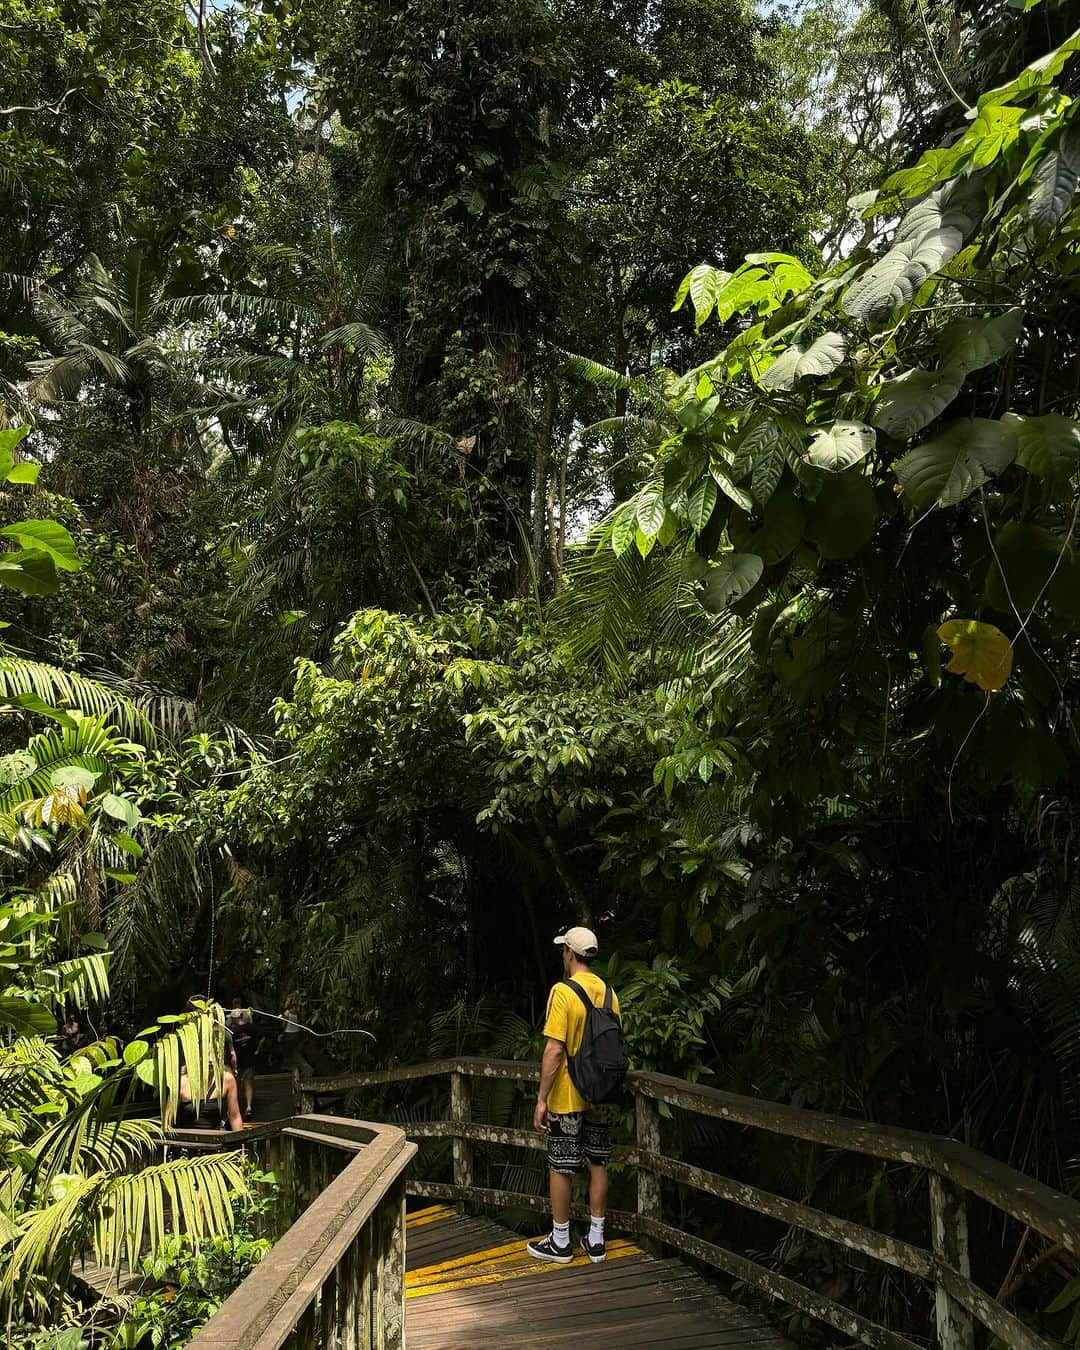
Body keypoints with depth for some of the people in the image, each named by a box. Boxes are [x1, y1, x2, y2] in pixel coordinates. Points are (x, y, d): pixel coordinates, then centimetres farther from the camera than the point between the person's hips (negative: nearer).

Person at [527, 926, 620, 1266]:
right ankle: (596, 1241, 22)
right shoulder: (608, 992, 3)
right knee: (598, 1165, 13)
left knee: (560, 1169, 6)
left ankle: (560, 1243, 16)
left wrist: (542, 1099, -15)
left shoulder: (562, 992, -18)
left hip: (567, 1098, -6)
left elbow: (554, 1050, -21)